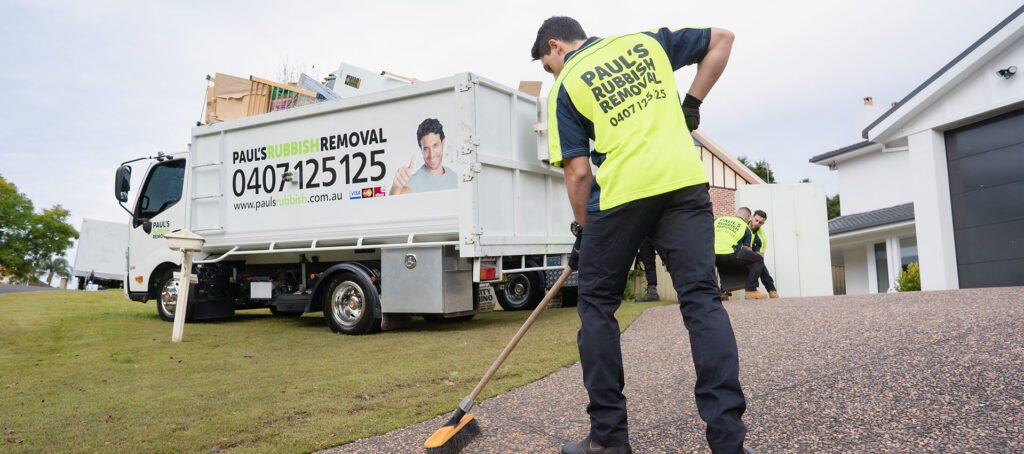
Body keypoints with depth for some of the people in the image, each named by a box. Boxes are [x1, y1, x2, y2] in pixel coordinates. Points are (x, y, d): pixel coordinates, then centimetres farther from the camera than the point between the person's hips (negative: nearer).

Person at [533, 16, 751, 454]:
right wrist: (691, 104, 23)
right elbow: (722, 39, 24)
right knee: (701, 299, 3)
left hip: (621, 191, -3)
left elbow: (578, 172, 3)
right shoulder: (645, 40, 20)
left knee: (596, 303, 10)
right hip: (685, 179, 4)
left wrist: (582, 232, 14)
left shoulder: (564, 87, 9)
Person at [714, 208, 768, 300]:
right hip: (729, 255, -4)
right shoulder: (745, 227, 17)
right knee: (759, 259, 15)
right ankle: (751, 291, 7)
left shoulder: (718, 219, 25)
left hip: (713, 256, 5)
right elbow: (747, 250, 17)